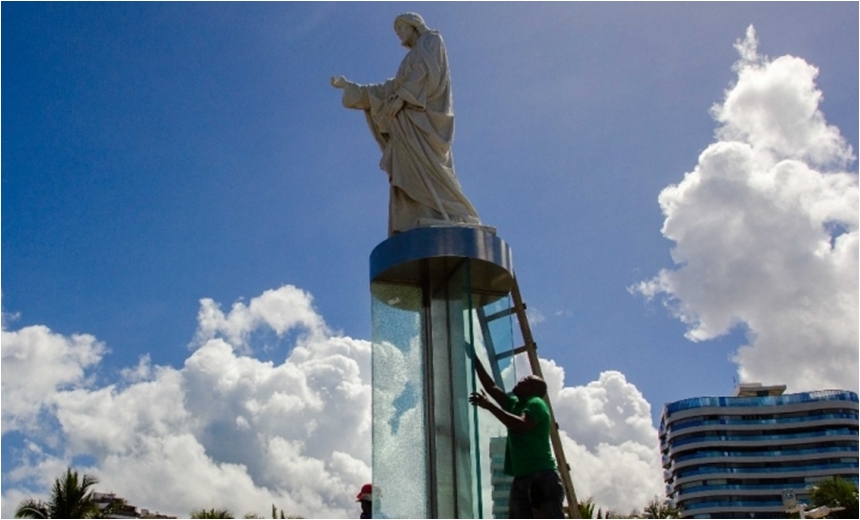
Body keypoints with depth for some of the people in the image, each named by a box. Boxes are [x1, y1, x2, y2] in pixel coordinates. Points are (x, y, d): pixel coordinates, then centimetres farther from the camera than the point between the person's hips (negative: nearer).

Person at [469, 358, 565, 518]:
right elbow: (491, 387, 24)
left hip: (542, 477, -9)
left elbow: (521, 425, -22)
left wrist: (489, 406, -21)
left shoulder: (536, 404, -4)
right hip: (521, 479, 9)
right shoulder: (514, 404, 21)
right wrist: (475, 359, 23)